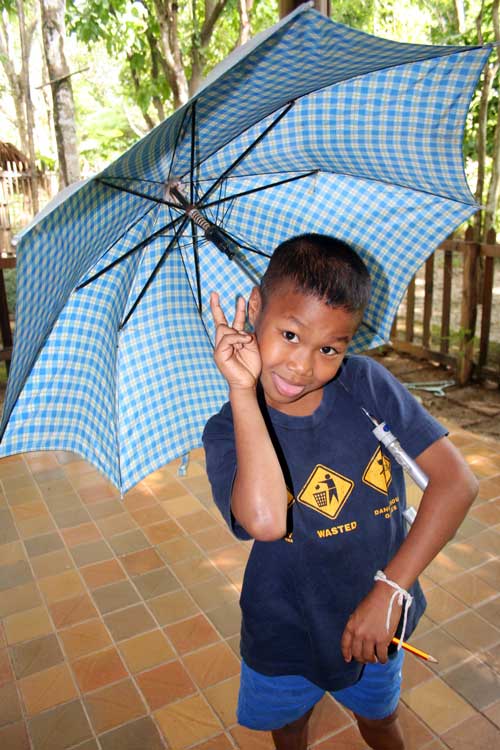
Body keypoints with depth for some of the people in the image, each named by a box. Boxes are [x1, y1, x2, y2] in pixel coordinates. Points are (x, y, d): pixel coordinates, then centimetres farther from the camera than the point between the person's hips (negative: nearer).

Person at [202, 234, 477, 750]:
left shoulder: (368, 384, -19)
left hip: (375, 625, 1)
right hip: (285, 634, 0)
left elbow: (456, 481, -21)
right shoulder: (228, 431, -23)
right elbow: (265, 521, -43)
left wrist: (390, 589, -25)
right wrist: (243, 390, -41)